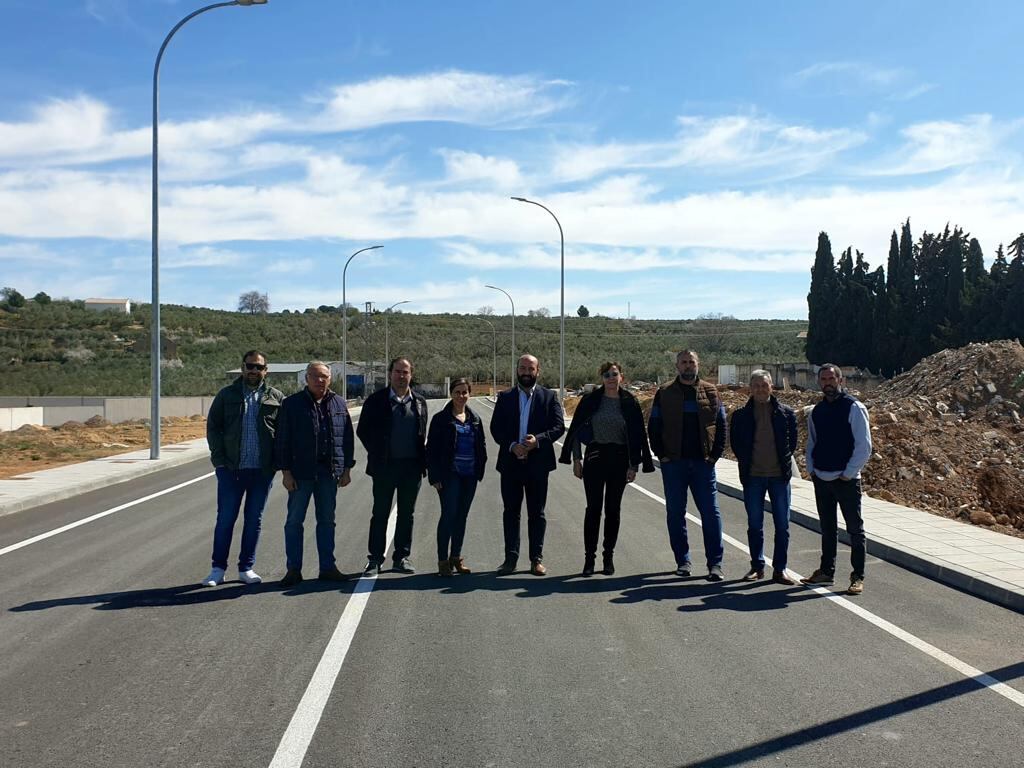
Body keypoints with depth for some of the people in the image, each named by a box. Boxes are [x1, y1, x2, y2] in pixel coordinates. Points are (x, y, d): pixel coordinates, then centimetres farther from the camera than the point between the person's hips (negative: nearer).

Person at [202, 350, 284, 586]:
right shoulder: (227, 395, 5)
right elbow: (213, 427, 5)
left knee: (254, 520, 8)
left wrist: (278, 462, -5)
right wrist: (220, 460, -5)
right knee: (225, 518, 2)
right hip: (231, 469, -1)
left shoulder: (276, 398, 5)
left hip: (262, 470, 1)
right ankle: (218, 569, 11)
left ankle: (246, 568, 18)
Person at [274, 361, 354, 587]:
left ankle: (327, 567, 19)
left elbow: (348, 438, 10)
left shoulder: (339, 404, 8)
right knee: (294, 521, 2)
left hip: (329, 473, 3)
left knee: (327, 520, 10)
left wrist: (347, 469, 5)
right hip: (301, 473, -3)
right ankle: (294, 569, 10)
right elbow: (283, 440, -3)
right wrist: (286, 472, -8)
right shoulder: (291, 404, -2)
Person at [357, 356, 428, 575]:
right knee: (380, 514, 3)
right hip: (385, 466, -2)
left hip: (412, 466, 3)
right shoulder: (376, 400, -1)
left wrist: (422, 459, 4)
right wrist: (376, 453, 0)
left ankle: (402, 557, 18)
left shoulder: (419, 401, 8)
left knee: (406, 514, 9)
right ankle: (375, 559, 10)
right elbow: (363, 430, 3)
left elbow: (423, 433, 14)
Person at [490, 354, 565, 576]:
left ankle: (537, 559, 11)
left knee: (537, 513, 5)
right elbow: (495, 428, 2)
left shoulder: (549, 397, 4)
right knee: (511, 512, 5)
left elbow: (559, 426, -3)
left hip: (537, 463, -1)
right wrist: (512, 445, -14)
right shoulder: (505, 398, 8)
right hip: (510, 462, 1)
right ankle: (510, 558, 11)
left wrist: (538, 440, -18)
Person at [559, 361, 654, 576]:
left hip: (619, 459, 1)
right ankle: (589, 557, 4)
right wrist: (576, 459, -2)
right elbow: (576, 430, 3)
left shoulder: (629, 402, 1)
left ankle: (609, 556, 17)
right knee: (593, 508, -2)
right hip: (595, 457, -1)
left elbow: (637, 434, 2)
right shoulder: (590, 401, 0)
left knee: (613, 508, 6)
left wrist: (634, 465, -2)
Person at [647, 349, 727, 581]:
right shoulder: (664, 394, 5)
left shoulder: (711, 393, 6)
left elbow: (721, 425, 7)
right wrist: (661, 455, -3)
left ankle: (715, 563, 2)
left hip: (703, 463, 0)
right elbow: (654, 427, 6)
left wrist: (716, 454, -2)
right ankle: (682, 561, 16)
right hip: (674, 463, 1)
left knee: (711, 513, -2)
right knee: (675, 513, 5)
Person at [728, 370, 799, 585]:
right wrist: (746, 463, 3)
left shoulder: (786, 413, 2)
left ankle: (779, 569, 12)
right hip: (753, 477, 0)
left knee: (782, 525, 4)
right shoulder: (741, 415, 1)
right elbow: (735, 443, 9)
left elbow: (792, 441, 10)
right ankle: (757, 567, 18)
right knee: (754, 525, 7)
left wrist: (785, 462, 4)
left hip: (780, 475, 0)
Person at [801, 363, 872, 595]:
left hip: (846, 480, -6)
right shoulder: (817, 411, 10)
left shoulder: (854, 408, -8)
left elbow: (864, 446, -11)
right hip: (821, 479, 6)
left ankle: (857, 577, 7)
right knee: (827, 528, 15)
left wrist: (848, 474, -13)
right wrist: (811, 469, 7)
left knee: (855, 529, 1)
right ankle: (826, 571, 26)